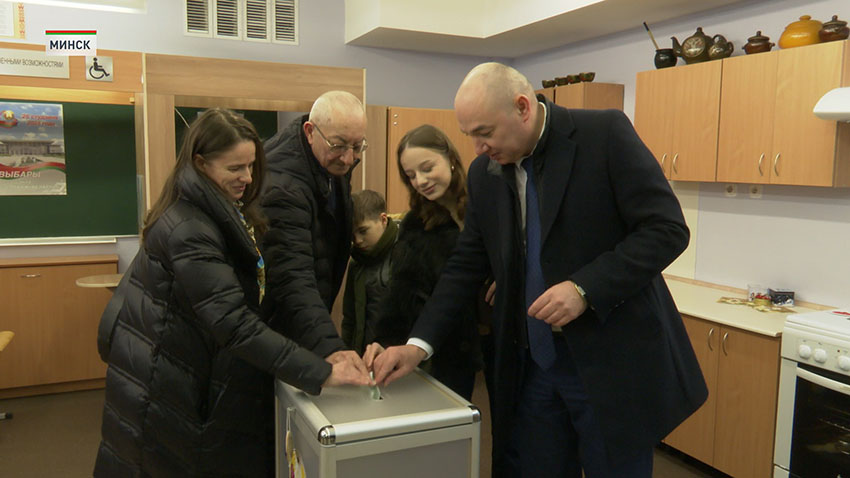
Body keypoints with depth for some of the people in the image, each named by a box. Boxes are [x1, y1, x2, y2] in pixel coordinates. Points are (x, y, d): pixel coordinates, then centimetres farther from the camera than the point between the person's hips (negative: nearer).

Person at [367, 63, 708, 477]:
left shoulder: (606, 133, -12)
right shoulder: (484, 173, 3)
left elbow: (667, 229, -13)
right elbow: (466, 265, 7)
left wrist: (585, 289, -23)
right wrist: (418, 343, -2)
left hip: (611, 362, -4)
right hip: (530, 366, 5)